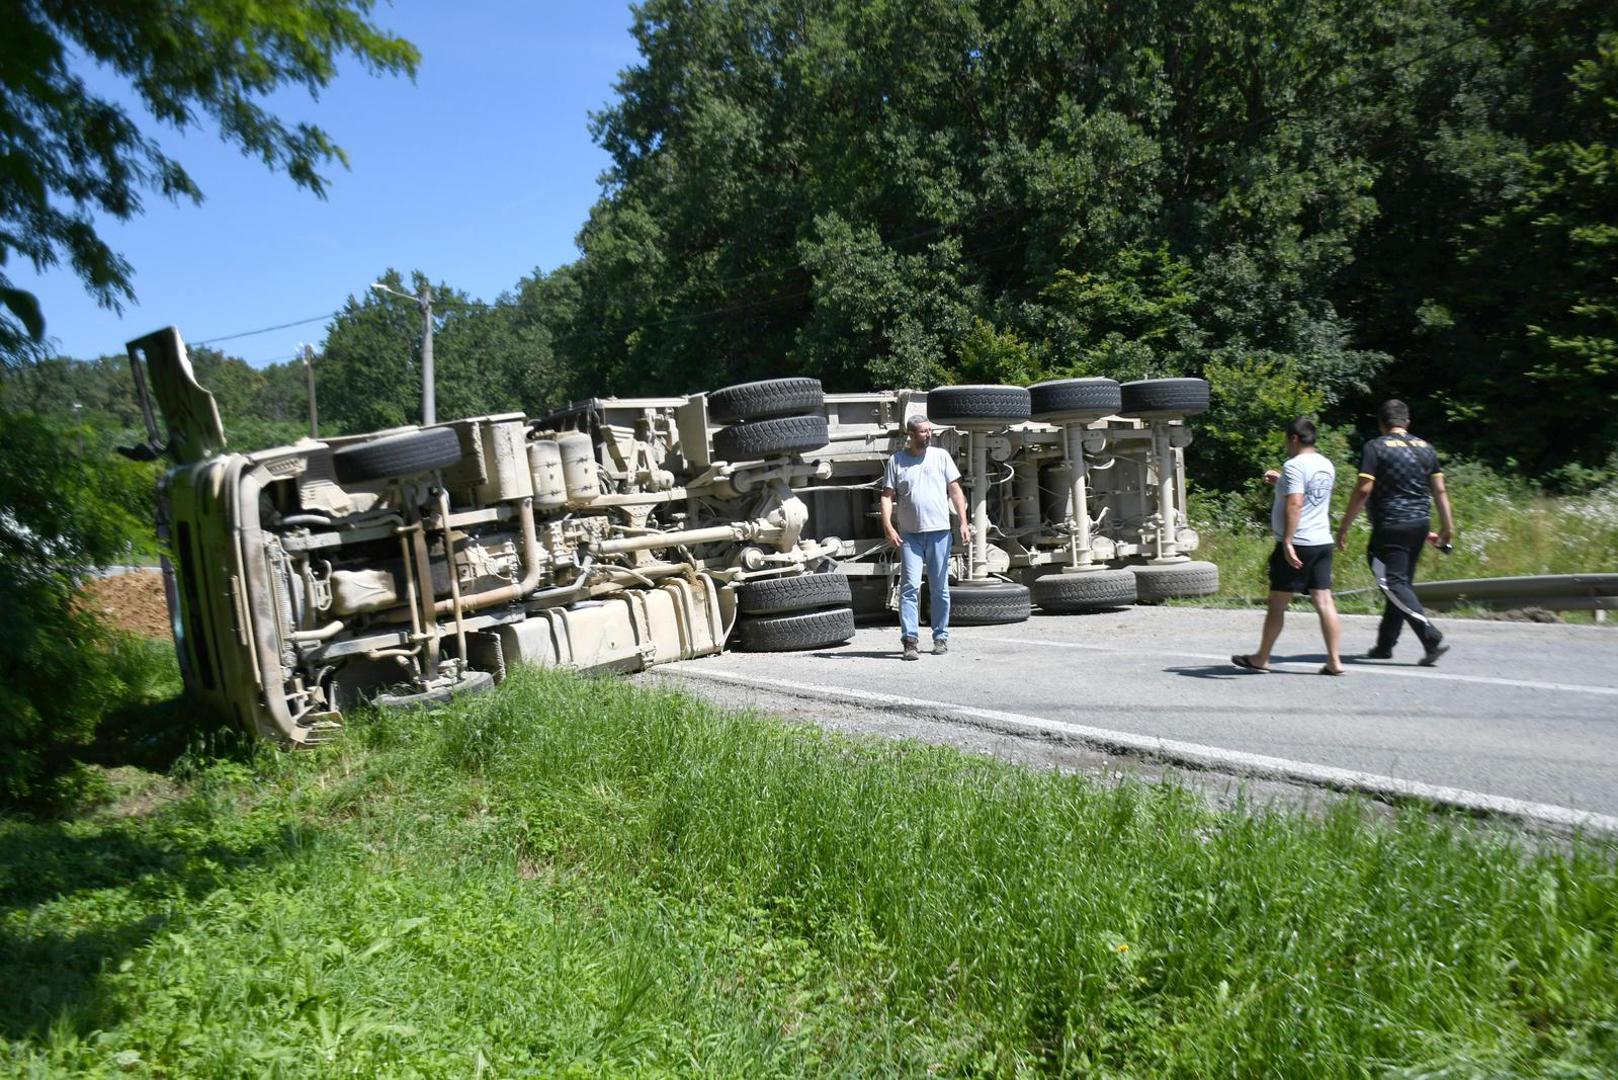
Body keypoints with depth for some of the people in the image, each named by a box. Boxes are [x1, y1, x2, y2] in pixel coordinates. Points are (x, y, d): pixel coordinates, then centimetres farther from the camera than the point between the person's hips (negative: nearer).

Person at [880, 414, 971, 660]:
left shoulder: (941, 456, 7)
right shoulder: (896, 461, 5)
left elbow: (955, 490, 7)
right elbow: (887, 496, 2)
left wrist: (964, 522, -1)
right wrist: (888, 527, -11)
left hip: (939, 532, 1)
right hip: (909, 534, -1)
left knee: (940, 589, 8)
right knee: (910, 587, -9)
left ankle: (941, 637, 18)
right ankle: (910, 640, -11)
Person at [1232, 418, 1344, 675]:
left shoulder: (1295, 466, -13)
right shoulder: (1327, 465, 13)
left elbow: (1294, 505, -23)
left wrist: (1287, 542, -26)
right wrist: (1282, 483, 31)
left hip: (1297, 544, -8)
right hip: (1322, 541, 8)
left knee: (1277, 603, 3)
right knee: (1323, 600, 4)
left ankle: (1261, 658, 13)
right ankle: (1334, 660, -1)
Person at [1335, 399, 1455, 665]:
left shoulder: (1376, 447, -6)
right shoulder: (1425, 447, 10)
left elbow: (1363, 490, -13)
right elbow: (1439, 490, 9)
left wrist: (1344, 527, -9)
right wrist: (1447, 526, 14)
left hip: (1390, 526, -6)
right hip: (1420, 524, 7)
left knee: (1394, 584, -7)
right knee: (1401, 583, 13)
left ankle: (1432, 638, -21)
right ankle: (1385, 645, 21)